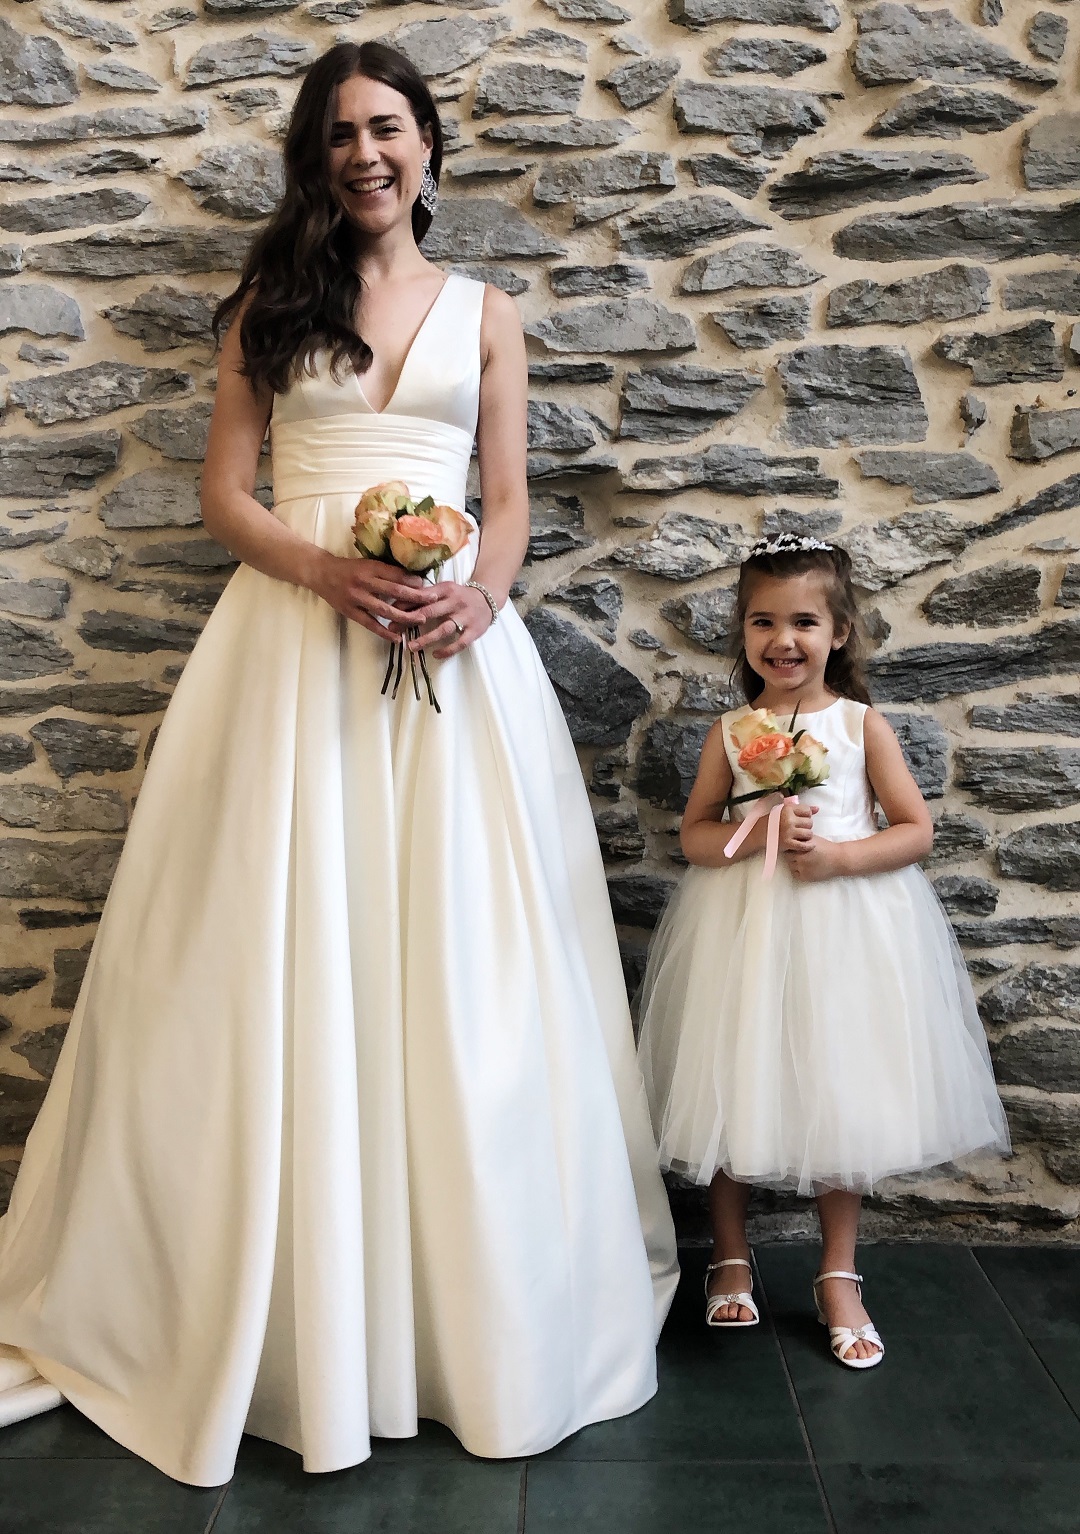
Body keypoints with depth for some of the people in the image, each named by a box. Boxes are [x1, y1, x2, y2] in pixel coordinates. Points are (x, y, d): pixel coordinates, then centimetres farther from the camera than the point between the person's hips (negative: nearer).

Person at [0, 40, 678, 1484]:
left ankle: (478, 1299, 18)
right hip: (293, 630, 0)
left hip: (452, 644, 1)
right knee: (285, 957, -1)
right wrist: (326, 566, -13)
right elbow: (226, 492, 6)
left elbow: (510, 499, 11)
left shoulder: (485, 313, 15)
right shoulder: (274, 301, 13)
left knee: (459, 966, 0)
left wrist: (478, 595, -11)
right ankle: (287, 1311, 17)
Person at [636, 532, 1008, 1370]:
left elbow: (917, 830, -2)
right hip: (742, 926, 1)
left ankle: (839, 1276, 24)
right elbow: (694, 834, 2)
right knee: (734, 1090, 7)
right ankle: (731, 1256, 29)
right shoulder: (732, 730, 2)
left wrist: (838, 854, -17)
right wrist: (756, 833, -16)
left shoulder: (862, 724, -1)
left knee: (841, 1097, 7)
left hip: (845, 927, -1)